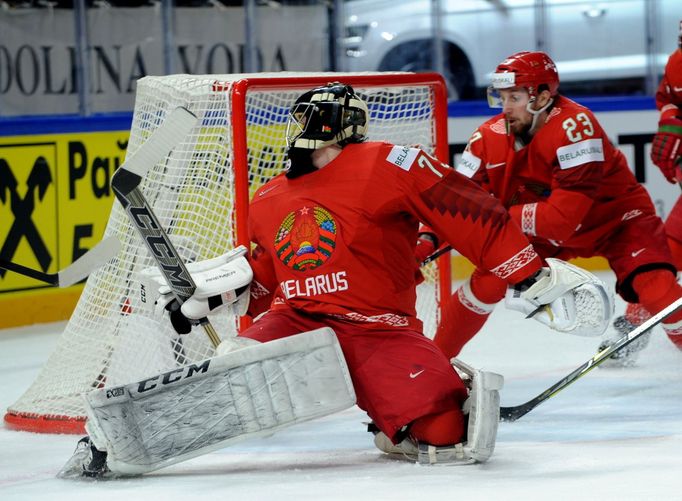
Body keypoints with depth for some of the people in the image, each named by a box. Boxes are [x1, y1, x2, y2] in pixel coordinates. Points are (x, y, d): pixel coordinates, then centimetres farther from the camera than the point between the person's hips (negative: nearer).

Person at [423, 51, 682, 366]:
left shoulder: (574, 126, -36)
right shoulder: (491, 136, -16)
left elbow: (564, 216, -38)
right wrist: (428, 239, -29)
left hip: (613, 215, -5)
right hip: (541, 226, 5)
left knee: (653, 285, -26)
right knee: (489, 279, -6)